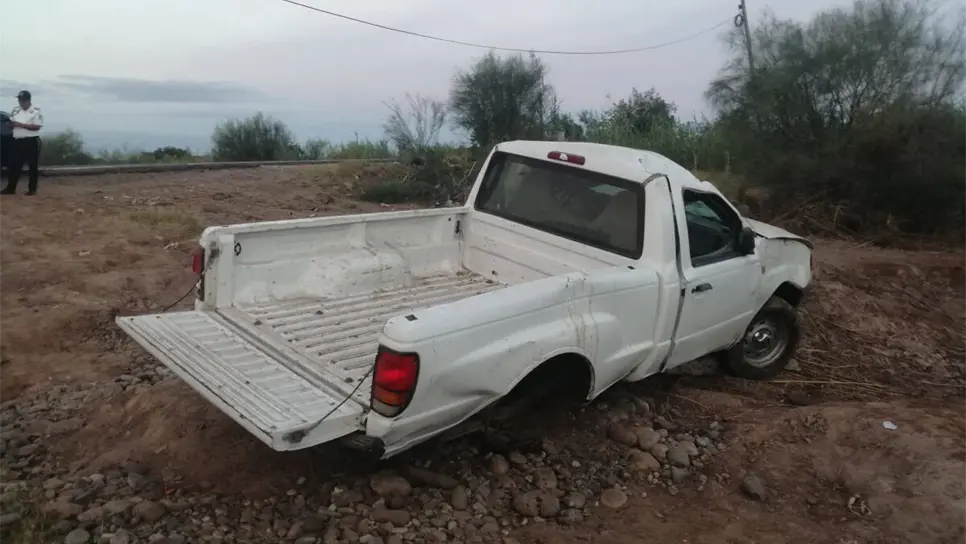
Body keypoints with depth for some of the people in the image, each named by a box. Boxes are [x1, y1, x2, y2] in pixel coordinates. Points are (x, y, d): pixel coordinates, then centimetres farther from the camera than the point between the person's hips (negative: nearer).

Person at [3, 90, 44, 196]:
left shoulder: (36, 111, -7)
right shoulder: (16, 111, 14)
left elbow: (37, 127, -16)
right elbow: (12, 123, 20)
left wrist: (21, 125, -18)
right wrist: (12, 124, -4)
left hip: (31, 141, -6)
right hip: (18, 141, 6)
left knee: (33, 166, 1)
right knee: (15, 165, 6)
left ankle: (32, 189, 8)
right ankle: (10, 188, 10)